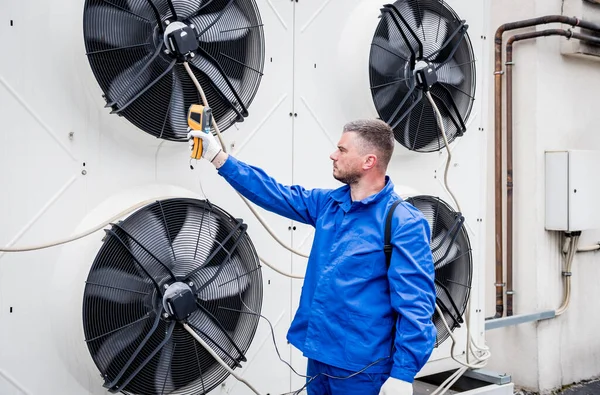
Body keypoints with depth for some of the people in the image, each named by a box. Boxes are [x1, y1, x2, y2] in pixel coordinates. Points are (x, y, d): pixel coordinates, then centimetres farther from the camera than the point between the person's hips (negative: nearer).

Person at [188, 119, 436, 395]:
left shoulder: (403, 223, -17)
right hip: (319, 355, 7)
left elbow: (415, 305, -19)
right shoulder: (329, 204, 4)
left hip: (361, 368, -7)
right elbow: (275, 195, 11)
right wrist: (218, 157, 7)